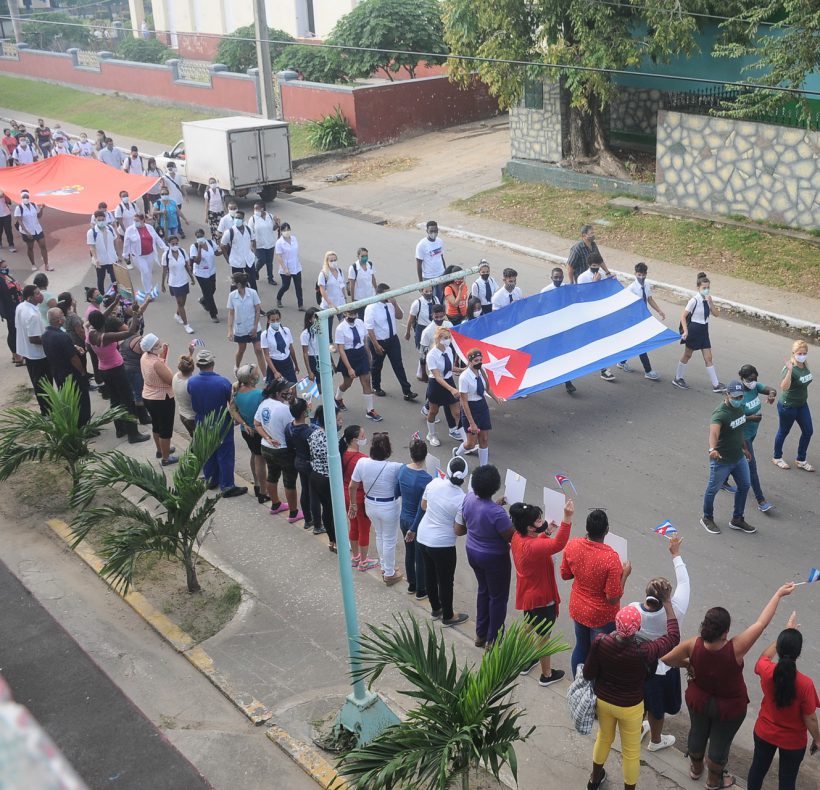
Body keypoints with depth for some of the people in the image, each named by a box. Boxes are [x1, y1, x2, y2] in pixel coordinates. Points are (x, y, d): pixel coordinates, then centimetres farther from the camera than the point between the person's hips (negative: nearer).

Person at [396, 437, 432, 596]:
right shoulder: (426, 479, -28)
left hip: (403, 519, 6)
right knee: (421, 557, 13)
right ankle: (421, 590, 30)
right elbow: (423, 507, -24)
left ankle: (412, 584, 41)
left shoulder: (402, 470, -10)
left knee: (409, 552, 24)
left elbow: (397, 492, 6)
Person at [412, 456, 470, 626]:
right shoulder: (462, 500, -24)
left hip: (422, 537, 6)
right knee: (446, 581, 14)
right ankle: (448, 617, 32)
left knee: (430, 575, 24)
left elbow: (423, 507, 3)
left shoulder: (434, 482, -11)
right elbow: (458, 531, -16)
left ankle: (436, 609, 43)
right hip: (442, 545, -6)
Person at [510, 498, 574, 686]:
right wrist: (567, 517, -58)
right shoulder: (532, 547, -37)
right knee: (543, 636, 12)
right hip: (541, 598, -9)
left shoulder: (518, 537, -9)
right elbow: (558, 544, -51)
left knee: (529, 628, 30)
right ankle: (547, 675, 31)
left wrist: (546, 532, 0)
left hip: (527, 595, 9)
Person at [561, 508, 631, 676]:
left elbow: (565, 575, 0)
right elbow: (613, 598, -24)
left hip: (577, 610, 5)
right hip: (602, 617, -5)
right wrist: (625, 574, -13)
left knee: (581, 648, 26)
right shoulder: (611, 558, -32)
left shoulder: (572, 545, -18)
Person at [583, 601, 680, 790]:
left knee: (604, 738, 31)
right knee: (631, 753, 20)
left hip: (603, 700, 4)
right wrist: (667, 602, -13)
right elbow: (673, 637, -18)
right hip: (630, 707, -4)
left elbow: (588, 674, -13)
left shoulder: (600, 642, -28)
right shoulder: (643, 652, -34)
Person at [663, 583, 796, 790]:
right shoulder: (735, 649, -39)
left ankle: (696, 768, 56)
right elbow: (761, 623, -30)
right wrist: (779, 594, -21)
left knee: (697, 733, 29)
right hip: (729, 707, -3)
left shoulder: (693, 645, -32)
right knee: (720, 742, 23)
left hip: (698, 700, 3)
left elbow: (665, 659, -19)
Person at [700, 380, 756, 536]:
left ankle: (737, 520, 34)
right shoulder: (720, 414, -29)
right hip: (721, 460, -8)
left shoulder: (739, 407, -1)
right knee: (713, 489, 10)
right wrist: (712, 449, -66)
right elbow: (713, 432, -48)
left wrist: (744, 447, 24)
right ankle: (707, 518, 32)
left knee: (744, 486, 17)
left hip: (739, 457, 8)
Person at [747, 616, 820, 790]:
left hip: (764, 732, 2)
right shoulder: (805, 684, -33)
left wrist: (786, 633, 6)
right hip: (793, 741, -2)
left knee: (758, 768, 26)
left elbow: (765, 655, 2)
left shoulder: (766, 671, -25)